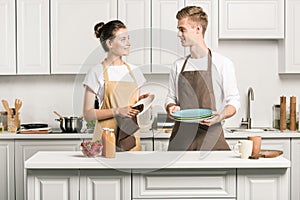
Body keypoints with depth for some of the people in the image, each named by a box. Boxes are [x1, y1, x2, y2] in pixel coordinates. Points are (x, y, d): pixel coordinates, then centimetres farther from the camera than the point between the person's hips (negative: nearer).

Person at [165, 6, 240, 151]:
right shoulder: (178, 65, 13)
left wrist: (221, 115, -20)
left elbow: (233, 101, 0)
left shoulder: (222, 63, 0)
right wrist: (171, 107, -4)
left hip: (211, 136, -3)